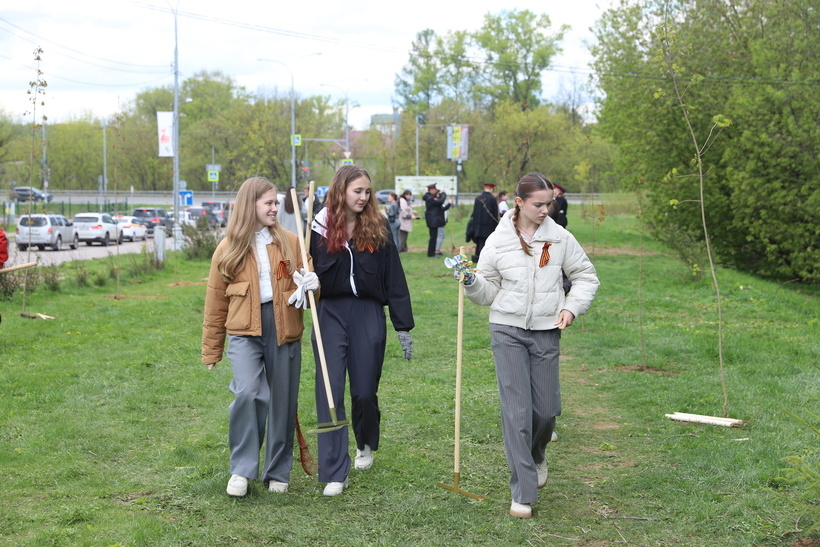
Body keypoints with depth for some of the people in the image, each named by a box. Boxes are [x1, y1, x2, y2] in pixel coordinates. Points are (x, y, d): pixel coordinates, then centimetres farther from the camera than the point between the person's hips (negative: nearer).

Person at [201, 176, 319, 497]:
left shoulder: (290, 242, 6)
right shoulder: (229, 248, 3)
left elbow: (304, 284, 15)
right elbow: (216, 301, 8)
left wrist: (310, 285, -11)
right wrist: (211, 351, 10)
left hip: (284, 330, 2)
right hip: (244, 331, -2)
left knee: (282, 403, 7)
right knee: (247, 392, -23)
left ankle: (278, 473, 24)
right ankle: (241, 470, -8)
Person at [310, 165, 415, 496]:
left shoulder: (377, 229, 1)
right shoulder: (321, 228, 1)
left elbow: (394, 279, 3)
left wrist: (403, 327, 3)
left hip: (368, 315, 0)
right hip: (330, 315, 0)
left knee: (364, 391, 6)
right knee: (330, 393, -5)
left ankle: (366, 444, 39)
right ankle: (335, 473, 1)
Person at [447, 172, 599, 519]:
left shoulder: (560, 238, -1)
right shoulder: (499, 240, -2)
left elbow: (586, 276, 11)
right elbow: (488, 292, 6)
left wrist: (572, 308, -4)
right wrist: (471, 280, -15)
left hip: (546, 333, 2)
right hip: (508, 331, -1)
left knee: (546, 409, 7)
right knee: (516, 410, -7)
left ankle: (536, 455, 42)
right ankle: (523, 493, -2)